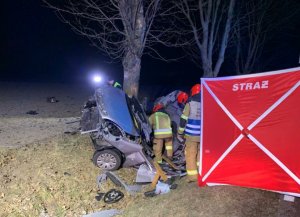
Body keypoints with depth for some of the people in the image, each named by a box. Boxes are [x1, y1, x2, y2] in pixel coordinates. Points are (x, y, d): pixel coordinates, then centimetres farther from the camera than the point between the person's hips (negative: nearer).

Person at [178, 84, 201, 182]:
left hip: (191, 134, -3)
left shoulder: (190, 104, -8)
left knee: (191, 154, 5)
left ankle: (193, 175, 6)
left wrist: (180, 133, 4)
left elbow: (183, 120, -7)